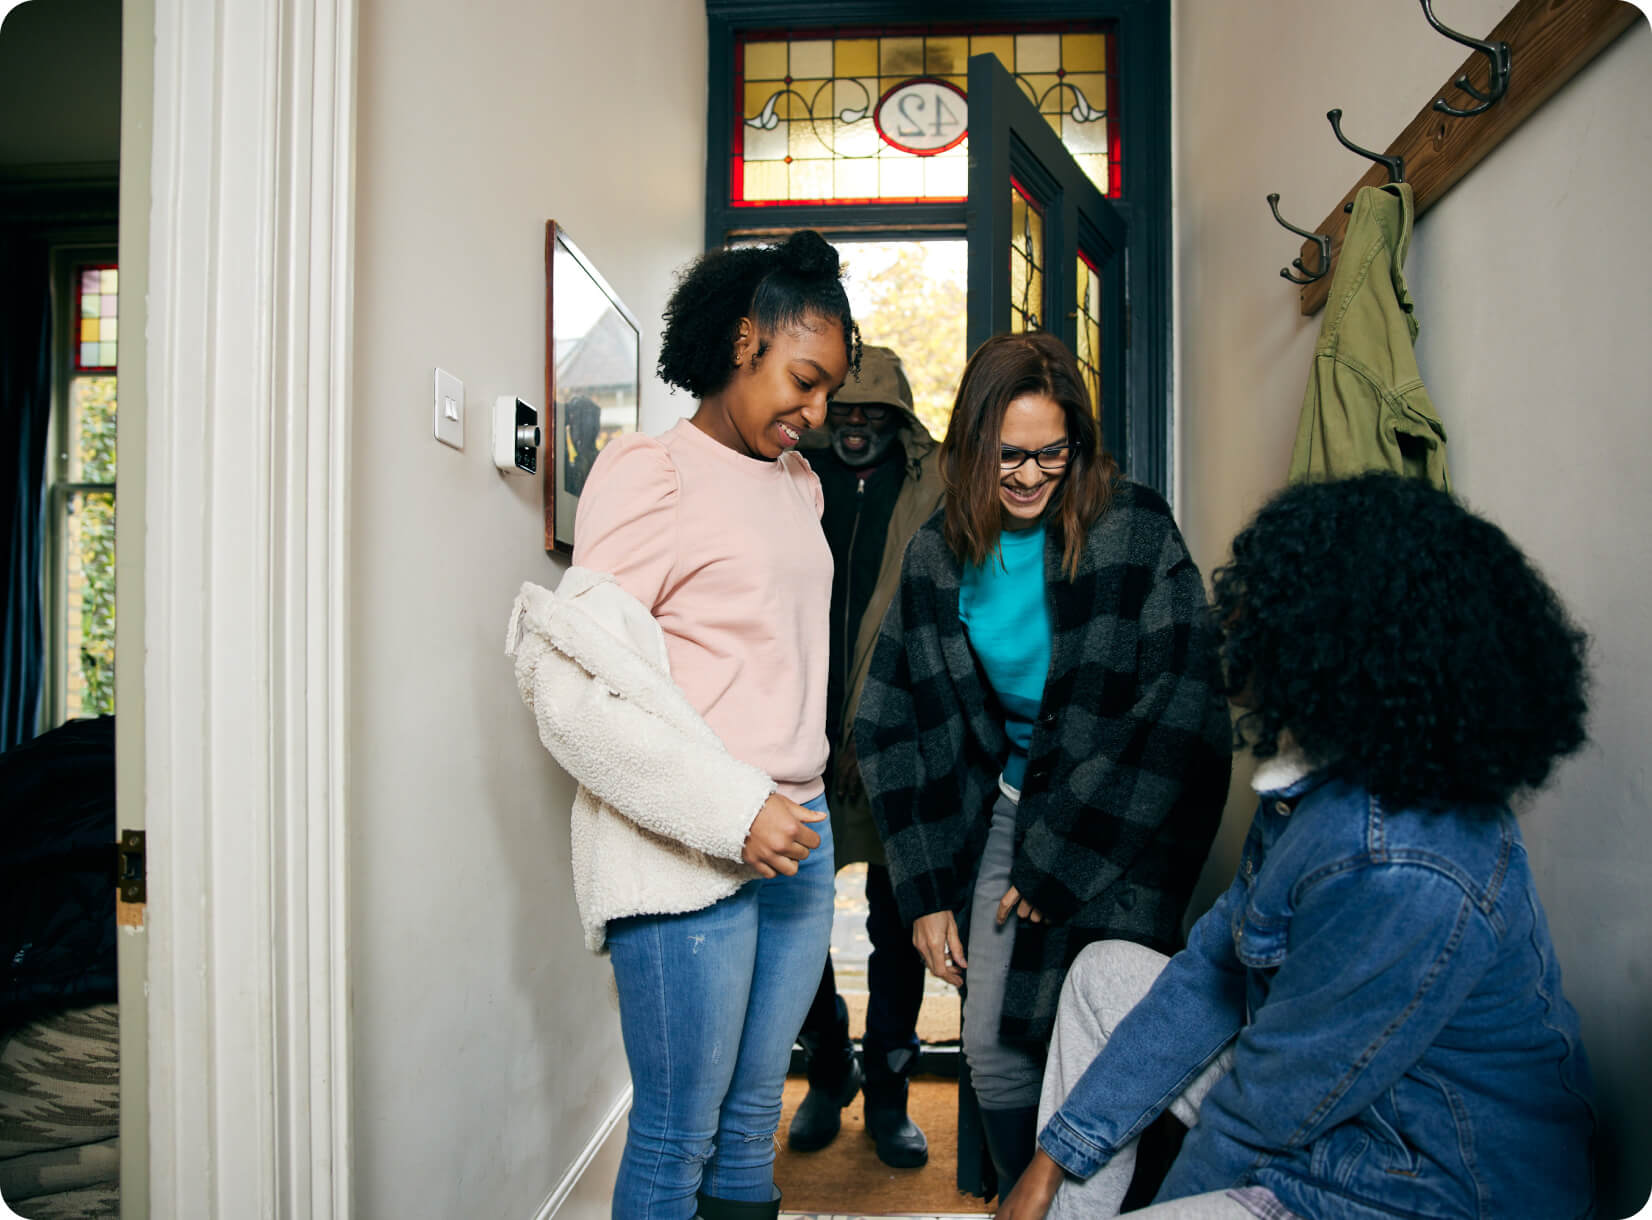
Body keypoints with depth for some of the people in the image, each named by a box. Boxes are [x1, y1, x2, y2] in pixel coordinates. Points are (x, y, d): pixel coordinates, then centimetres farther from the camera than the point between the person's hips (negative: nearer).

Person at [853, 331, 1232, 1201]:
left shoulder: (1134, 532, -14)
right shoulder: (939, 555, -1)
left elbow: (1177, 714, -16)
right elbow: (892, 722, 3)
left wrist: (1055, 866, -14)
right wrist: (926, 888, -2)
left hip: (1124, 829, -4)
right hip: (1011, 801, 4)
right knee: (992, 1048, 6)